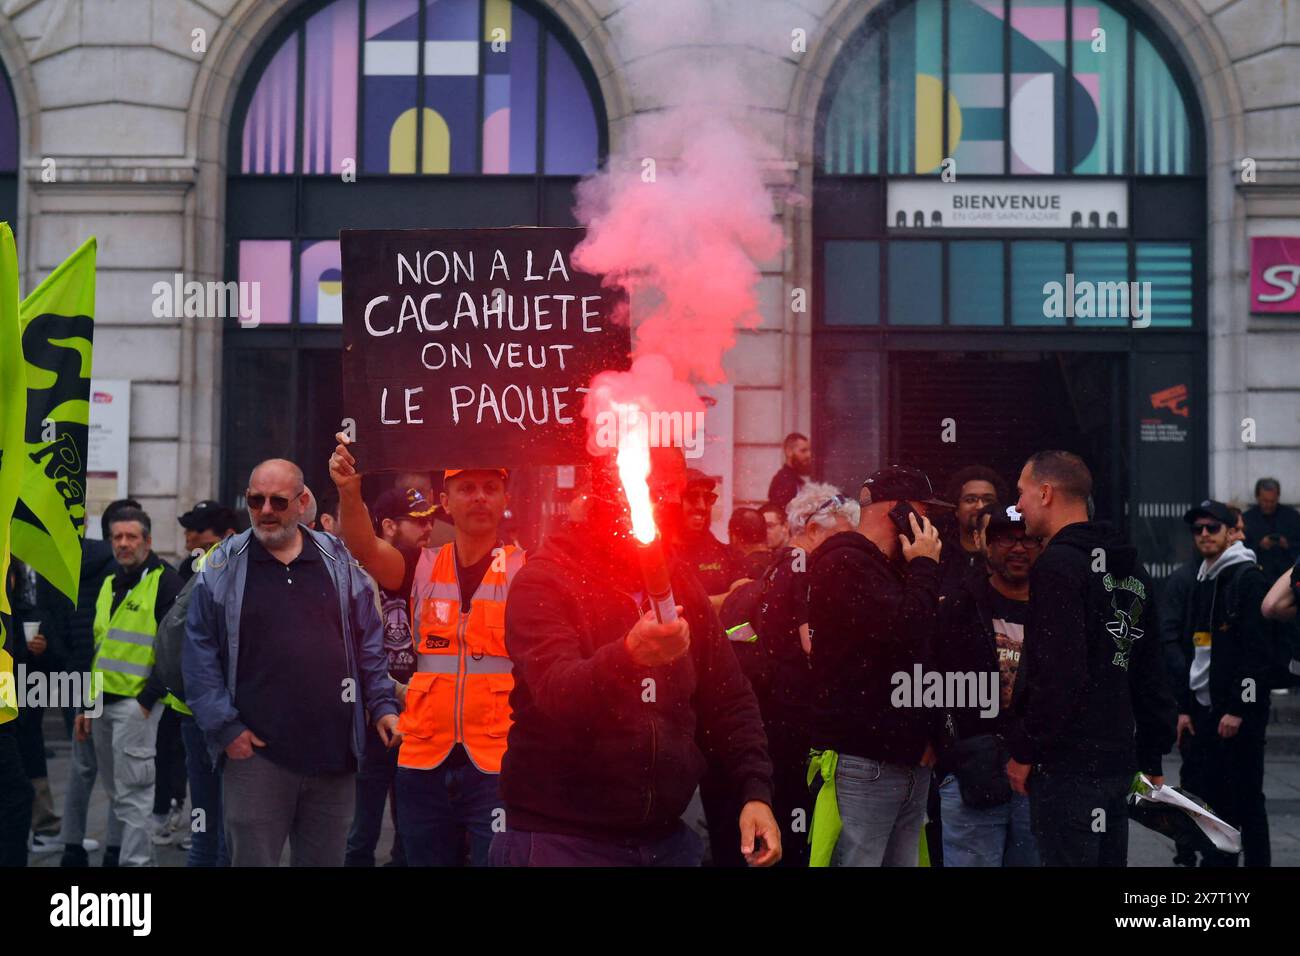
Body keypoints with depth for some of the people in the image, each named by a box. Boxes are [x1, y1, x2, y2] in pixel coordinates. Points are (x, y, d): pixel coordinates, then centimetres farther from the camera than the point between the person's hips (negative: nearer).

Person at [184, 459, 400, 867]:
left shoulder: (338, 560, 8)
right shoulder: (223, 567, 1)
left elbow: (369, 644, 11)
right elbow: (199, 657, -1)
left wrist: (383, 705, 3)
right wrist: (224, 727, -8)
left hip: (335, 752, 2)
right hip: (255, 752, -2)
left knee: (325, 858, 12)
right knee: (253, 857, 4)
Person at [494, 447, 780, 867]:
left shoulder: (680, 581, 7)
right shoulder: (545, 580, -10)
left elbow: (729, 699, 11)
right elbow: (556, 691, -26)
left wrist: (756, 792, -1)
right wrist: (628, 655, -44)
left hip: (666, 836, 5)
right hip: (563, 837, -5)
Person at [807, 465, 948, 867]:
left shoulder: (892, 568, 23)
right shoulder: (845, 563, -9)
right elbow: (903, 629, -24)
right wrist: (925, 567, -7)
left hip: (910, 761, 9)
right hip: (861, 764, -9)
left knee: (904, 859, 9)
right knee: (857, 858, -8)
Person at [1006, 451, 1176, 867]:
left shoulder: (1059, 564, -13)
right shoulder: (1132, 570, 15)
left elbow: (1057, 674, -21)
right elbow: (1151, 676, 18)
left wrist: (1023, 750, -12)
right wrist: (1152, 759, 22)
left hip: (1067, 765, -9)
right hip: (1118, 758, 9)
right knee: (1108, 859, 16)